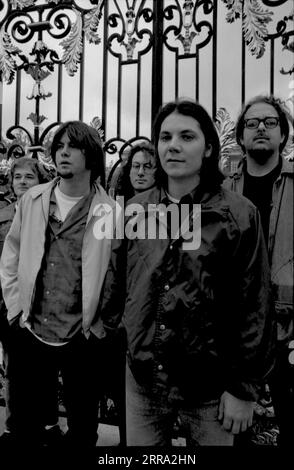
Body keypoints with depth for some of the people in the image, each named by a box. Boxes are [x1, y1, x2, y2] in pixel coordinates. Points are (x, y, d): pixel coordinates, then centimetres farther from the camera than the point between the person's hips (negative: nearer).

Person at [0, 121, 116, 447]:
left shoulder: (109, 212, -8)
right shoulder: (32, 200, 3)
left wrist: (97, 321, -7)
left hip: (83, 339, -2)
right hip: (29, 334, 3)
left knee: (82, 431, 17)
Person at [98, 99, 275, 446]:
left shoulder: (239, 215, -11)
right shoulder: (135, 209, 0)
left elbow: (253, 306, -9)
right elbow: (115, 283, 7)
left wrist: (244, 388, -7)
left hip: (210, 385, -2)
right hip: (141, 379, 3)